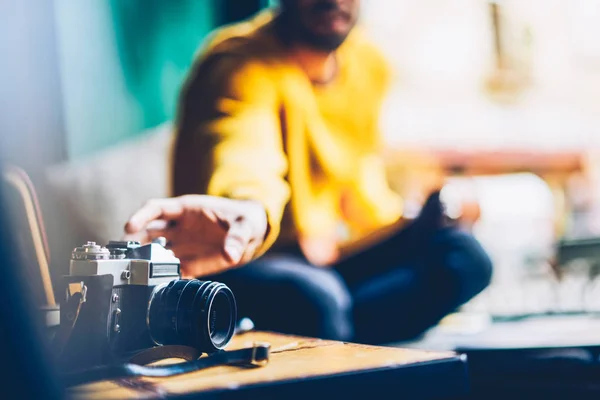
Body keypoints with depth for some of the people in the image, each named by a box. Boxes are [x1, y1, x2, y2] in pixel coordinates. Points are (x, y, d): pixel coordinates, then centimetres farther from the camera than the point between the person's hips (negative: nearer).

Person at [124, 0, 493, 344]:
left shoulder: (369, 60, 5)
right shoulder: (240, 64, -19)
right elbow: (245, 164, -41)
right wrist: (250, 213, -64)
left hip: (336, 254, 8)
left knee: (465, 256, -15)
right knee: (315, 295, -40)